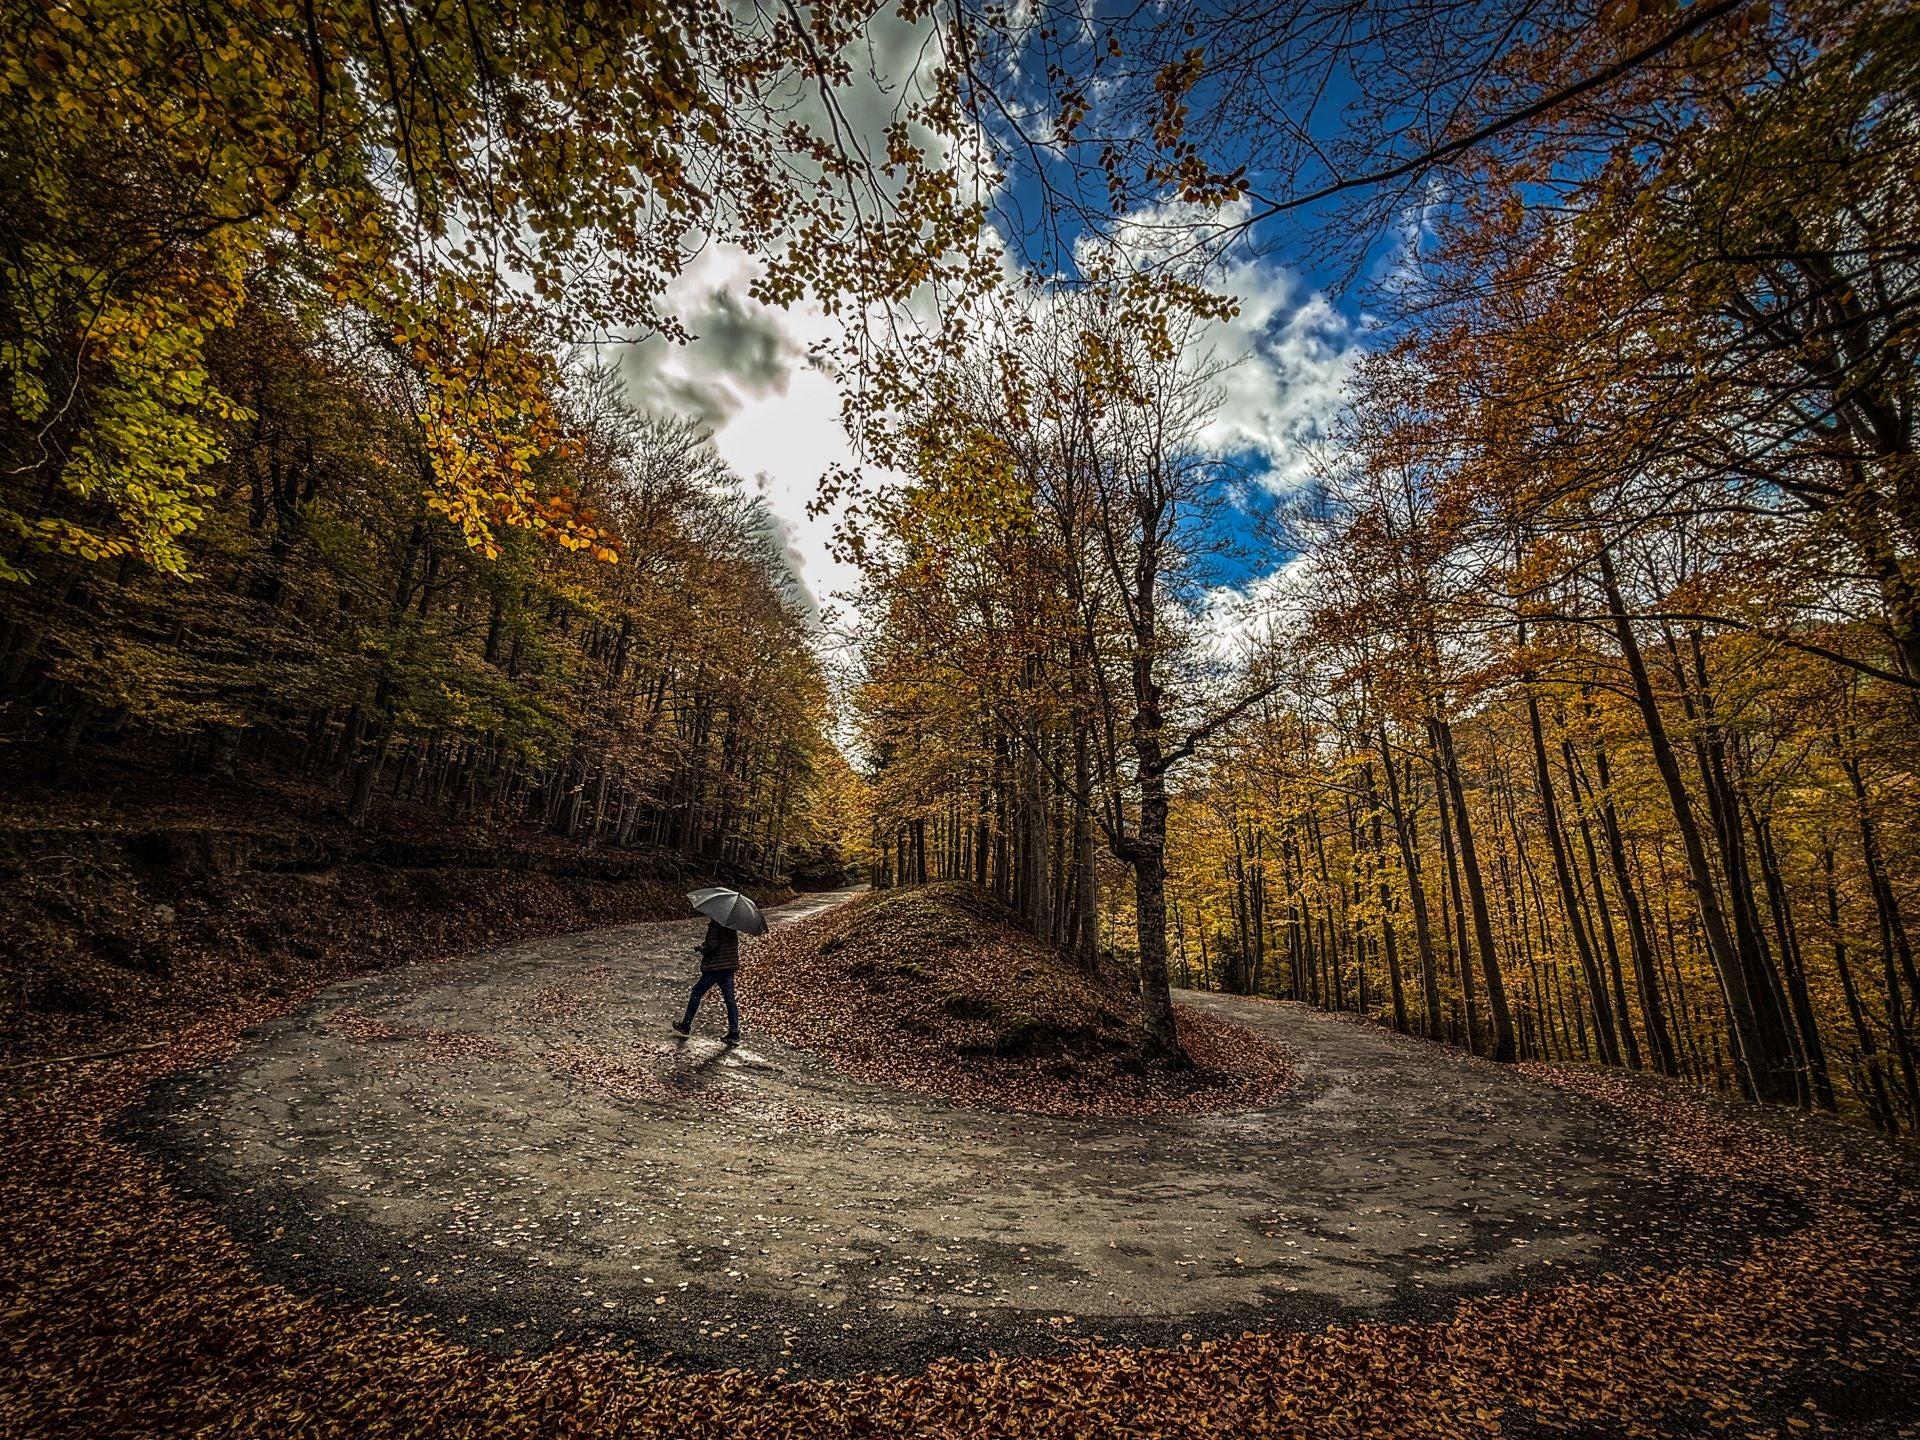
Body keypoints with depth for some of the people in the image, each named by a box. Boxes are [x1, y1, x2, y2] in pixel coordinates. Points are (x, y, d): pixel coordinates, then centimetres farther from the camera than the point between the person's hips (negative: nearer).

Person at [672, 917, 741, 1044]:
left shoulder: (715, 923, -17)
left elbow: (713, 944, -24)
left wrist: (701, 948, -5)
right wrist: (704, 943, 9)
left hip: (714, 967, -7)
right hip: (729, 966, 7)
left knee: (696, 993, 13)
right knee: (730, 999, 8)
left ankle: (685, 1026, 26)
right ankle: (734, 1033, 6)